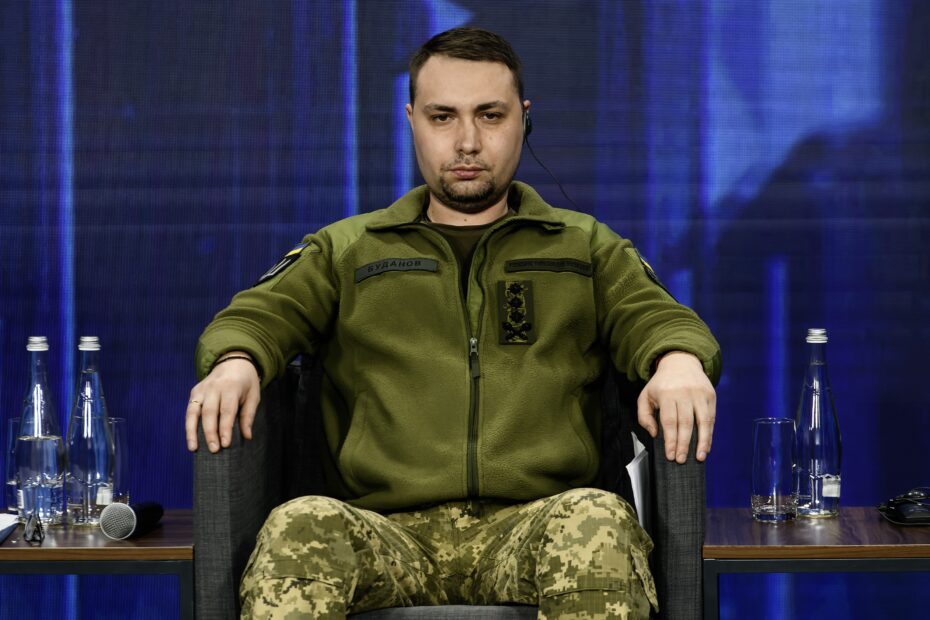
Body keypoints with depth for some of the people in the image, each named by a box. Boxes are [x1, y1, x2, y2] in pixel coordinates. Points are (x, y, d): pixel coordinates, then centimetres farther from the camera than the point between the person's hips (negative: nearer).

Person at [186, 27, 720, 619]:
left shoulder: (588, 248, 26)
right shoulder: (345, 249, 26)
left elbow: (661, 319, 14)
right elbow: (254, 316, 17)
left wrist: (679, 361, -12)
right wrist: (234, 363, -9)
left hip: (532, 522, 0)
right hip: (389, 527, 0)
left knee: (599, 524, -37)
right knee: (299, 528, -36)